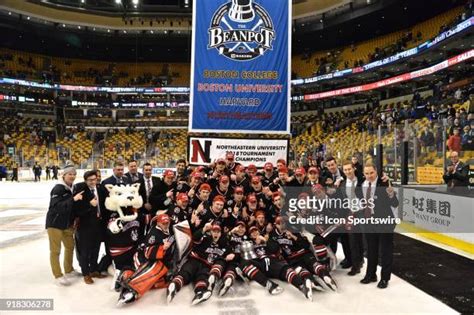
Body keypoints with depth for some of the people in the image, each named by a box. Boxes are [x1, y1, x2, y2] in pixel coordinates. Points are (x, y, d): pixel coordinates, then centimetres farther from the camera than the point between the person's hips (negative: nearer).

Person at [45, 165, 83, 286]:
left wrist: (75, 218, 6)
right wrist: (73, 199, -36)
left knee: (70, 246, 16)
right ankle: (58, 276, 11)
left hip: (67, 223, 8)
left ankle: (68, 270, 32)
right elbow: (56, 206, -30)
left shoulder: (72, 188, 7)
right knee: (55, 250, 2)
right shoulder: (58, 189, -18)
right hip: (55, 223, -8)